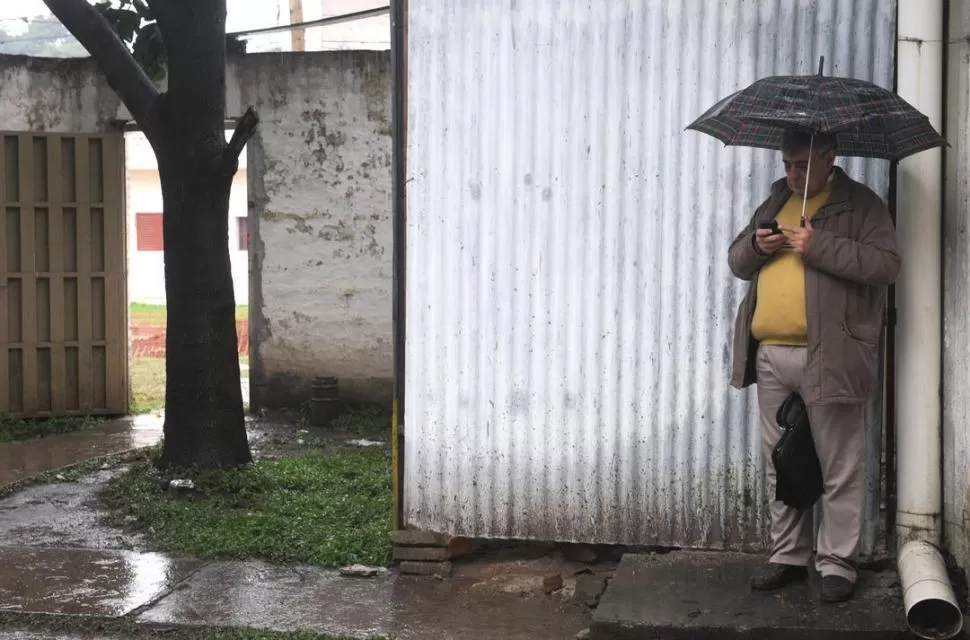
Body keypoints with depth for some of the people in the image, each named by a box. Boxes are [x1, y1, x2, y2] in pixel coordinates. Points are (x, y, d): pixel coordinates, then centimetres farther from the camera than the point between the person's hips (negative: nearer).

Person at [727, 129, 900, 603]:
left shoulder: (861, 205, 0)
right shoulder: (775, 201, 18)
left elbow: (886, 265, -12)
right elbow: (736, 260, 20)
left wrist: (819, 246, -18)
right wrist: (755, 247, -3)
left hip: (829, 358, -6)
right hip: (771, 357, 6)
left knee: (840, 471, 0)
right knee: (782, 465, 13)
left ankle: (837, 564, 10)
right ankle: (788, 557, 24)